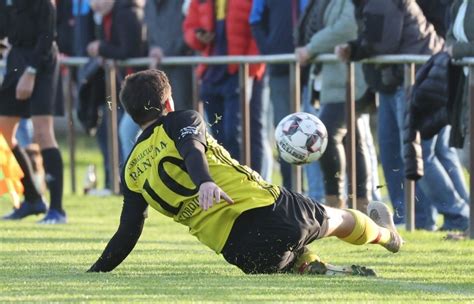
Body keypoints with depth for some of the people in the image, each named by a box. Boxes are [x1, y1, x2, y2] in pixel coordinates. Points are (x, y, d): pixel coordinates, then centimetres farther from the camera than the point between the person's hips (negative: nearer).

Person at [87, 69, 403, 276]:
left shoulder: (132, 171, 12)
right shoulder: (182, 121, 3)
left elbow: (126, 236, 10)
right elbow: (192, 151, -20)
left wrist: (96, 270, 21)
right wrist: (204, 182, -39)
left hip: (240, 253, 3)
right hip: (264, 207, -3)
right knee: (334, 219, 28)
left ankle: (316, 267, 3)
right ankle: (385, 234, 54)